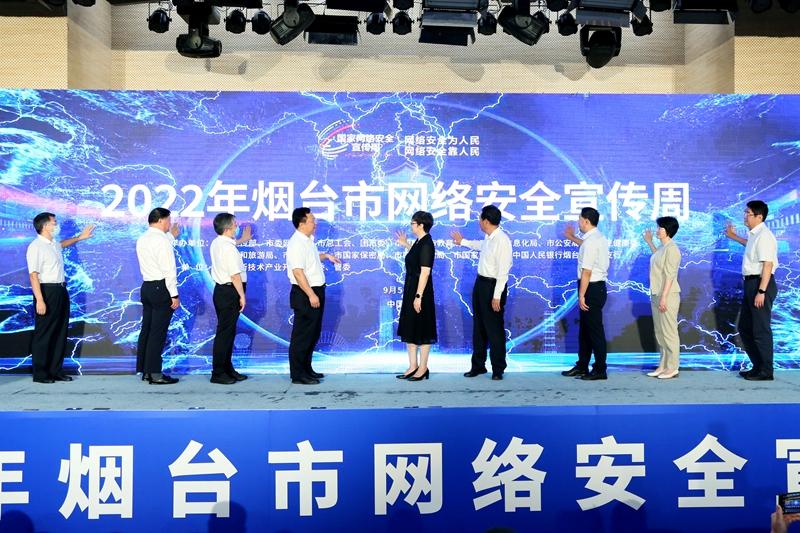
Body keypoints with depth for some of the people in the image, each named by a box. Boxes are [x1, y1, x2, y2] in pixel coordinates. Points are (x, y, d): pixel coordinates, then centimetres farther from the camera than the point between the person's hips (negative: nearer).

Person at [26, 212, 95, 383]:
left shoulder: (54, 244, 13)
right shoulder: (36, 247, -14)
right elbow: (33, 275, -20)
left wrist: (79, 237, 41)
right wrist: (39, 300, -26)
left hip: (61, 291, 9)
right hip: (47, 292, -9)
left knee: (60, 333, 12)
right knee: (43, 334, -1)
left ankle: (56, 370, 21)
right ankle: (40, 373, 8)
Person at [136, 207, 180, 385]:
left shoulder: (142, 239, 13)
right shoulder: (161, 240, -14)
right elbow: (168, 270, -17)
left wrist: (172, 235, 33)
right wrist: (174, 295, -14)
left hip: (147, 287, 9)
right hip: (161, 288, -9)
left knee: (146, 330, 12)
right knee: (158, 333, -5)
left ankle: (144, 370, 18)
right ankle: (155, 374, -1)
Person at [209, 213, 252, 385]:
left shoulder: (216, 243, 10)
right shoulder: (229, 248, -20)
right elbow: (235, 275, -21)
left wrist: (242, 239, 49)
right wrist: (242, 296, -15)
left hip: (221, 290, 10)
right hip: (230, 292, -10)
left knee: (227, 331, 16)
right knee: (225, 332, -4)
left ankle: (227, 369, 24)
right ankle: (218, 373, 1)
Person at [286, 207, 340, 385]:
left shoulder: (309, 240, 12)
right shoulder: (297, 244, -18)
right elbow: (298, 272, -25)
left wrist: (325, 256, 21)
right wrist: (311, 295, -25)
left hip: (316, 291, 10)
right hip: (305, 294, -10)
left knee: (313, 333, 17)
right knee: (302, 335, -2)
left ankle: (306, 369, 28)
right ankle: (298, 375, 6)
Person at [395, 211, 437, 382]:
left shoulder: (427, 244, -18)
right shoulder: (419, 242, 10)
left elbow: (425, 272, -22)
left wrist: (418, 296, -23)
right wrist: (405, 244, 20)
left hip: (420, 291, -10)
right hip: (410, 290, 10)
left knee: (421, 330, 2)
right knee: (409, 328, 14)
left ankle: (423, 368, 14)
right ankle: (413, 366, 22)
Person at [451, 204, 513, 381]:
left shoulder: (502, 240, -21)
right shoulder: (488, 238, 6)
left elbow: (503, 271, -23)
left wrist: (497, 296, -22)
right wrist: (463, 242, 45)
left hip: (493, 286, -9)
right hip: (480, 283, 9)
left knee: (494, 329, 1)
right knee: (478, 327, 16)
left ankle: (498, 369, 16)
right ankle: (478, 365, 29)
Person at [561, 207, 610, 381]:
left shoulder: (590, 242, -20)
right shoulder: (599, 237, 10)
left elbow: (586, 272, -22)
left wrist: (581, 295, -20)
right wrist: (572, 238, 42)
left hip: (591, 288, -10)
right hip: (598, 286, 10)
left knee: (595, 329, -1)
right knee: (585, 327, 16)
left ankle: (600, 370, 8)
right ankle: (581, 366, 25)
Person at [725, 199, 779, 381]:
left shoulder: (764, 236, -17)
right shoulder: (754, 234, 11)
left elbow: (768, 265, -22)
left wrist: (761, 291, -25)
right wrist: (734, 237, 40)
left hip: (761, 284, -10)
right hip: (751, 283, 10)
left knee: (761, 330, -1)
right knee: (745, 327, 16)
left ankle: (765, 371, 11)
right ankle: (758, 366, 27)